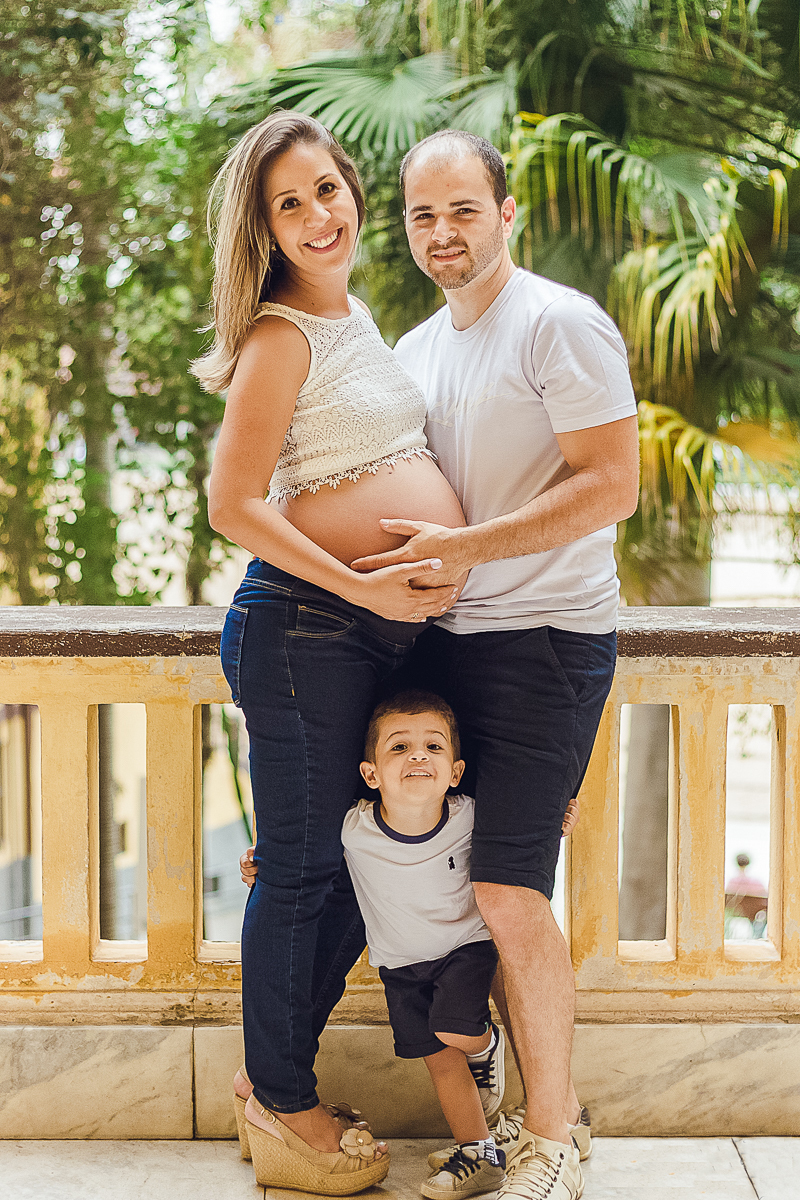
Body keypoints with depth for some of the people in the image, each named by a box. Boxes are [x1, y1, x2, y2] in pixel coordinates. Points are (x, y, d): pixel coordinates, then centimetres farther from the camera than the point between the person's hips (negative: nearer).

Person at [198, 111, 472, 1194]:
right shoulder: (281, 336, -10)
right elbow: (234, 505, -17)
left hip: (391, 632, 9)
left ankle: (278, 1073, 31)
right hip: (307, 628, -9)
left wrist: (434, 576, 18)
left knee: (358, 861, 15)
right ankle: (282, 1109, 19)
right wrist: (365, 587, -19)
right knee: (300, 870, 3)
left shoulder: (355, 317, 17)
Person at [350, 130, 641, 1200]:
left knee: (509, 890, -9)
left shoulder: (561, 325, -9)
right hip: (441, 634, 8)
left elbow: (611, 488, -17)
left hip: (544, 639, -7)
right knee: (462, 875, 7)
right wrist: (398, 566, 9)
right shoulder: (413, 351, 16)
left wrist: (458, 549, -18)